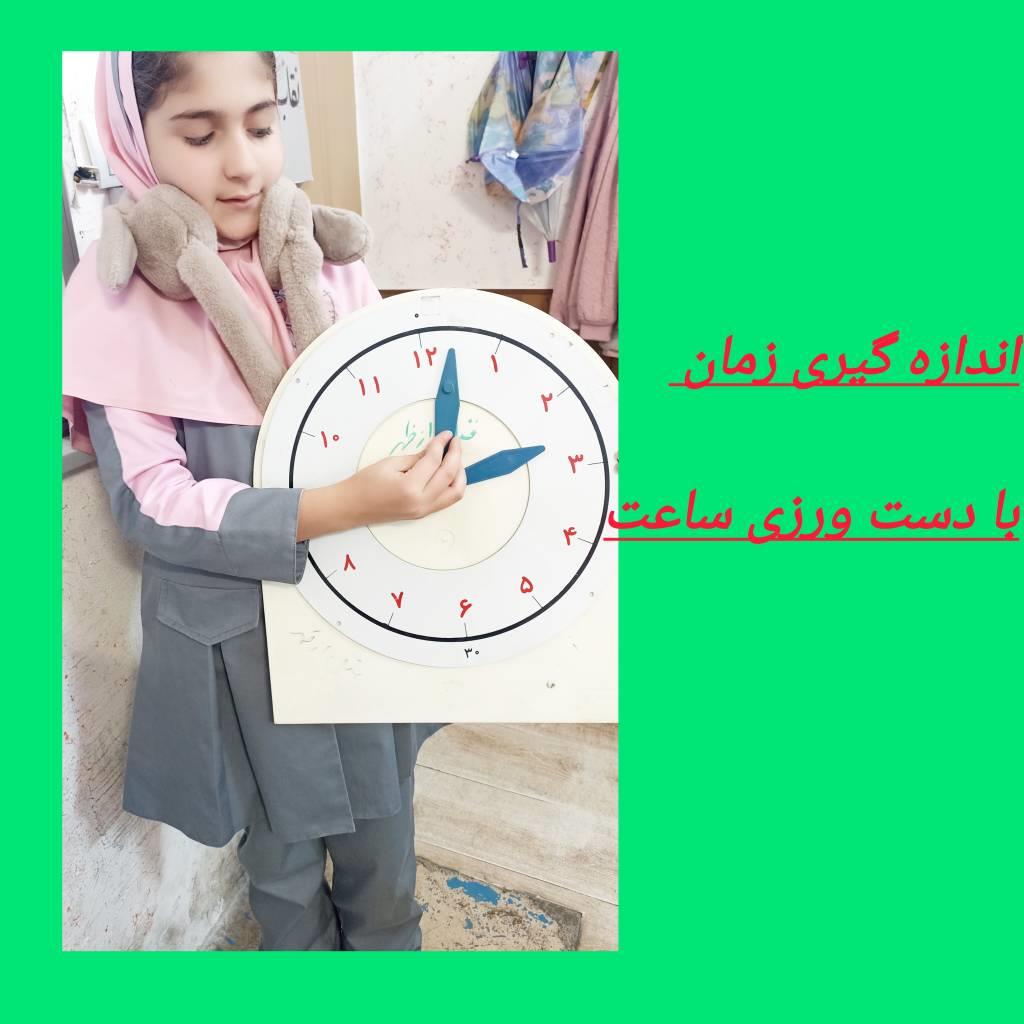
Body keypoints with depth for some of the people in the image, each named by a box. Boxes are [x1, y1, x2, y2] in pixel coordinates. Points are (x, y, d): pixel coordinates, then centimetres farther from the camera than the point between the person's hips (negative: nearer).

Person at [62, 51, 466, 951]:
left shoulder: (328, 262, -3)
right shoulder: (114, 301, -11)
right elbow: (154, 508, -17)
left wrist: (436, 465, -17)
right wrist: (347, 504, -30)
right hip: (240, 635, -2)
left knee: (381, 833, 23)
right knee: (283, 851, 21)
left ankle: (390, 945, 53)